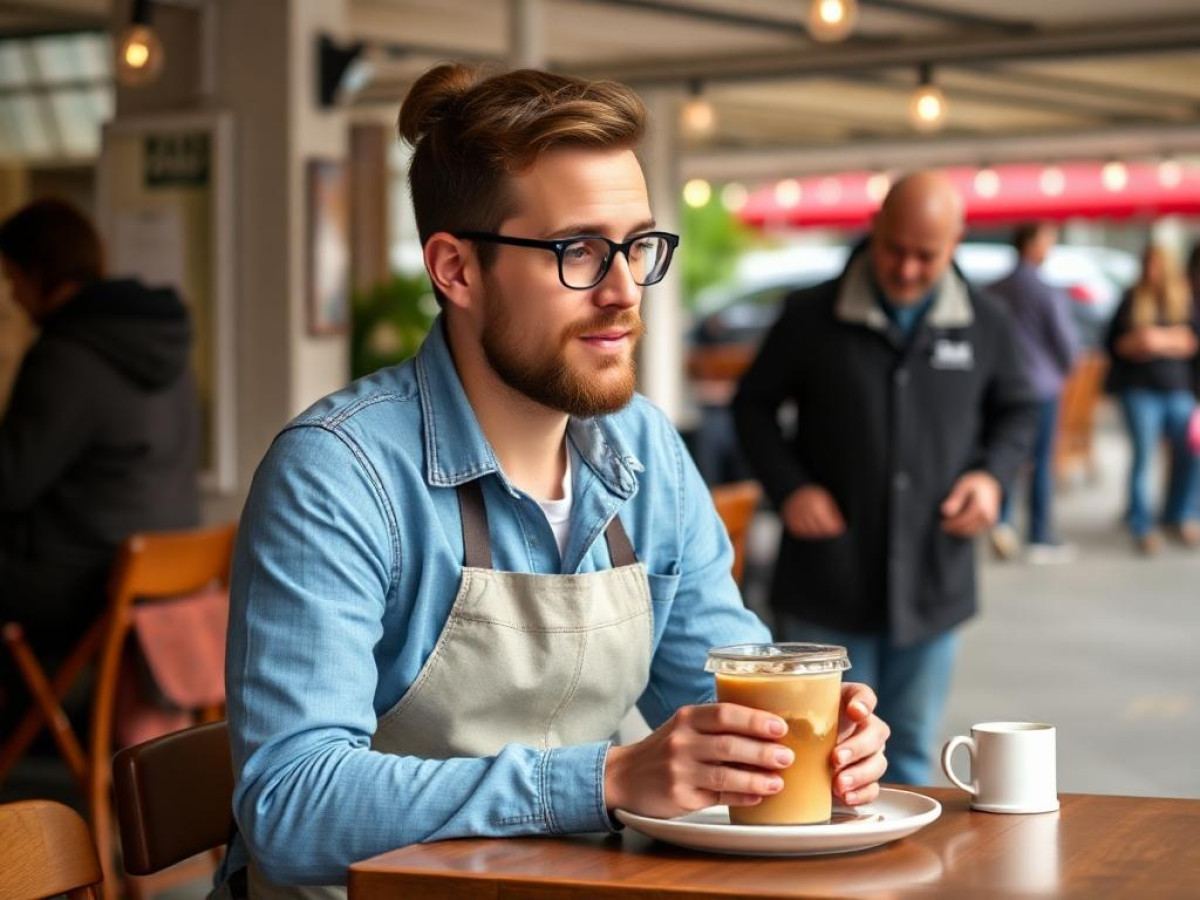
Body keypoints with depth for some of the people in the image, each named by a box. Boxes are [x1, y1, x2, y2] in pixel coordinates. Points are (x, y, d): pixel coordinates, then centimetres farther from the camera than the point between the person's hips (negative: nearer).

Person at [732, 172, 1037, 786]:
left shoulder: (985, 324, 4)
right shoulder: (812, 316, -3)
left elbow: (1016, 412, 17)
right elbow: (753, 405, 6)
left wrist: (992, 473, -3)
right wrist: (788, 488, -9)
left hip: (932, 584, 3)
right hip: (826, 581, -2)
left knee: (909, 758, 12)